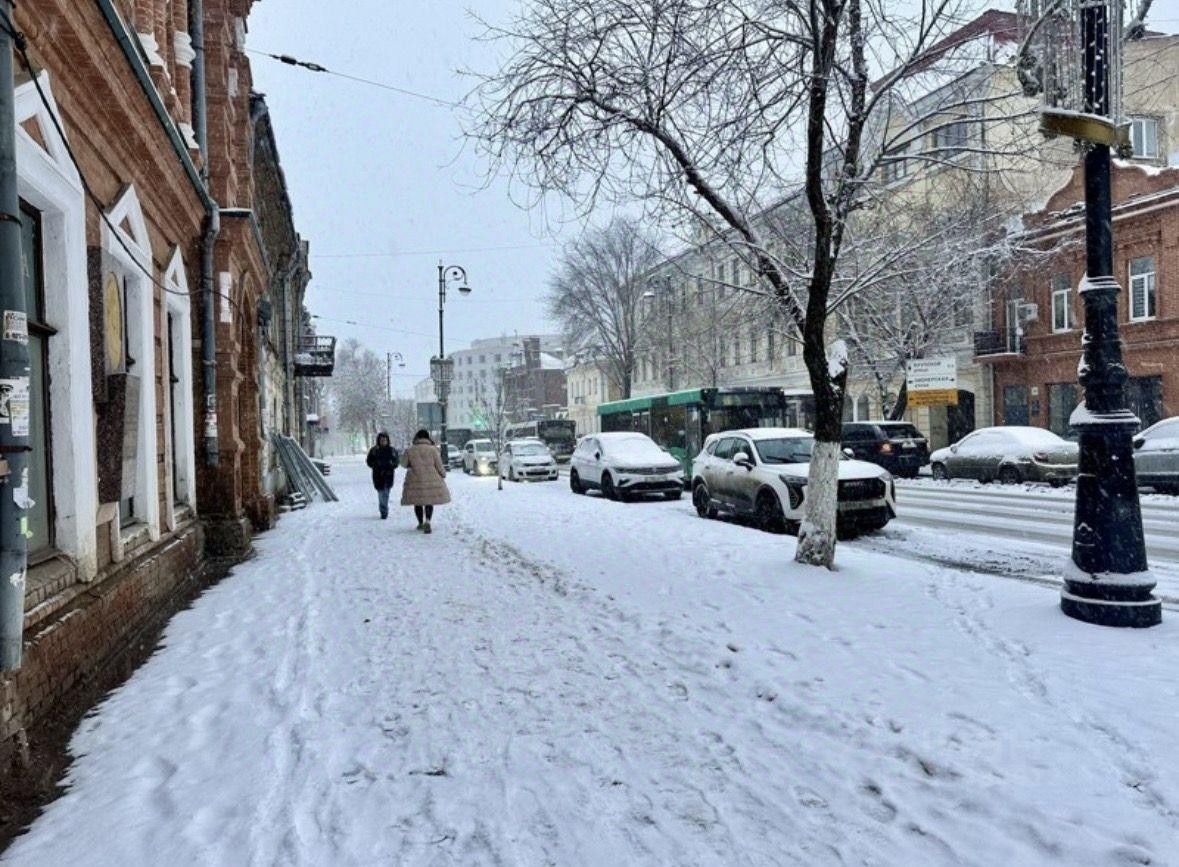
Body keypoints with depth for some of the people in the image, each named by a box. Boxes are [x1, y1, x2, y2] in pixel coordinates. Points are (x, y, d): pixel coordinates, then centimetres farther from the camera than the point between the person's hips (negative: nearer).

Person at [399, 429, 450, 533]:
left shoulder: (409, 450, -4)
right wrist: (443, 474, 15)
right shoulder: (433, 449, -7)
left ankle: (421, 523, 24)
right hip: (431, 480, 0)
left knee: (418, 503, 16)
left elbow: (404, 464, 10)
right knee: (429, 502, 9)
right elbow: (439, 466, -4)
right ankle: (427, 521, -12)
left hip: (415, 481, 1)